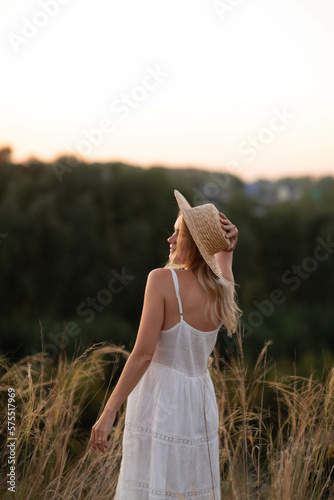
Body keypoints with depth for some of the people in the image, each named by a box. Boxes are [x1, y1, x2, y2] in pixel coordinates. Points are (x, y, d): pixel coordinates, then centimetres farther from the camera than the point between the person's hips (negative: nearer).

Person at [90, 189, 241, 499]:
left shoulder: (162, 279, -15)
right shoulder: (222, 292, 2)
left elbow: (144, 353, -20)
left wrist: (108, 412, -16)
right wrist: (227, 246, 10)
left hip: (160, 403, -6)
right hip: (200, 404, 6)